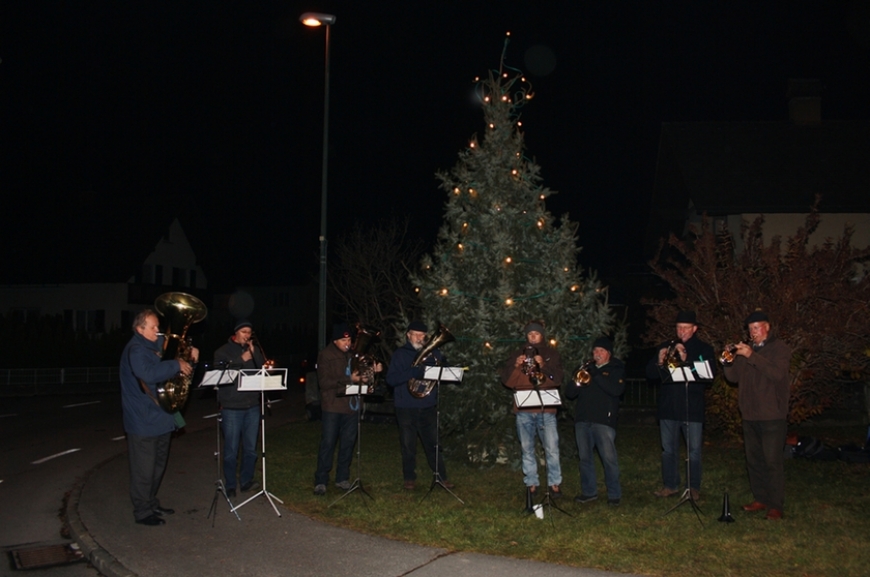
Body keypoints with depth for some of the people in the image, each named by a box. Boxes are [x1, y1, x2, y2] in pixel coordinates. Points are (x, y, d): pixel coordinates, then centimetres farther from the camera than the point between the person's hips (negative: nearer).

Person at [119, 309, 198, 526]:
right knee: (144, 469, -1)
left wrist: (189, 351, 6)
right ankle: (142, 511, 9)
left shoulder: (156, 345, 11)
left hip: (161, 417, 10)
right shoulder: (136, 350, -18)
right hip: (143, 420, -10)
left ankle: (151, 503, 31)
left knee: (158, 465, 19)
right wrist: (176, 365, -29)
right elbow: (148, 373, -35)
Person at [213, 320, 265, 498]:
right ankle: (230, 486, 7)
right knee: (231, 450, -2)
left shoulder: (255, 350, 14)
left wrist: (254, 353, -8)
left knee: (250, 448, 6)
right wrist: (241, 360, -18)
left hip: (252, 405, 4)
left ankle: (247, 480, 17)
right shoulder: (223, 351, 3)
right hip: (231, 407, -4)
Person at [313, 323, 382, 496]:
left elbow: (361, 376, 17)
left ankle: (342, 478, 19)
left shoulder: (353, 355, 12)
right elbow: (324, 382, -14)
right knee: (328, 443, -3)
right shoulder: (326, 356, -5)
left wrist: (373, 371, -4)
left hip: (350, 405, 5)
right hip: (332, 406, -5)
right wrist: (349, 379, -22)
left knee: (348, 444, 8)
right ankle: (321, 481, 3)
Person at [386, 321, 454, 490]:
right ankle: (409, 478, 18)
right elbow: (391, 379, -11)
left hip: (428, 406, 2)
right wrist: (414, 371, -22)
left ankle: (441, 476, 14)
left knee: (433, 443, 5)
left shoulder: (433, 353, 9)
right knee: (408, 445, 6)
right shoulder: (400, 354, 0)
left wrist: (438, 367, -15)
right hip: (406, 408, -2)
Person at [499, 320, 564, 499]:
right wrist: (515, 366, -12)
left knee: (552, 449, -8)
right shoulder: (518, 354, 13)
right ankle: (531, 483, 15)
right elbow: (506, 380, 5)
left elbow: (558, 379, -3)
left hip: (546, 409, -2)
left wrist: (543, 366, -17)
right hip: (524, 410, 2)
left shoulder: (551, 354, 9)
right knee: (527, 449, 5)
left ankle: (554, 483, 4)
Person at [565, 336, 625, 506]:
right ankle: (589, 491, 17)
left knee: (609, 458, -7)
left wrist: (595, 376, -16)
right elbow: (569, 393, 14)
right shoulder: (586, 368, 19)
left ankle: (614, 494, 1)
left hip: (604, 420, -5)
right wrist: (577, 383, -9)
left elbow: (617, 390, -14)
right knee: (585, 457, 7)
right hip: (582, 419, 5)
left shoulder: (616, 370, 7)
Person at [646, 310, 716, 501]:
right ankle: (670, 485, 19)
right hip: (668, 407, 3)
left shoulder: (704, 349, 3)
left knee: (694, 451, 1)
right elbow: (650, 374, 6)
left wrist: (686, 361, -21)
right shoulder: (665, 347, 11)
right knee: (668, 449, 8)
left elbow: (709, 377, -11)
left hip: (693, 408, -3)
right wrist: (659, 362, -15)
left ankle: (694, 487, 12)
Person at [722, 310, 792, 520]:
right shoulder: (745, 349, 17)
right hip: (749, 415, 6)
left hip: (772, 416, -6)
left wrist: (751, 356, -24)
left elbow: (777, 373, -19)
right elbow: (733, 377, 11)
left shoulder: (780, 348, -1)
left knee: (773, 461, -6)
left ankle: (775, 505, -1)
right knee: (754, 460, 10)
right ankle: (760, 499, 20)